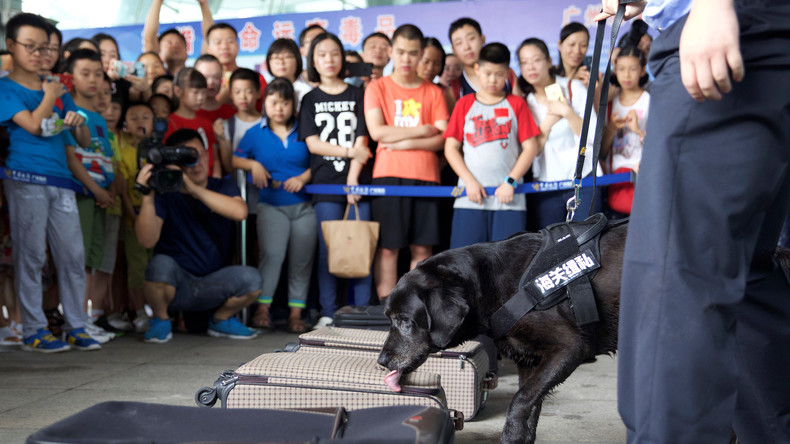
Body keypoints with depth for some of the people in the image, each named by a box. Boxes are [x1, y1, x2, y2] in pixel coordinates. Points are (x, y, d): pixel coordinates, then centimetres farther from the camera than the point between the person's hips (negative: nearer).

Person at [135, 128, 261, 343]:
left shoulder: (223, 187, 2)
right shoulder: (164, 193, -4)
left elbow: (239, 212, -23)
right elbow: (147, 240, -18)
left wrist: (193, 188, -29)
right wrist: (147, 196, -29)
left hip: (214, 285, 2)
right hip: (174, 284, -1)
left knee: (250, 277, -27)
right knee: (160, 264, -33)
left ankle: (221, 319, 7)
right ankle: (161, 320, -2)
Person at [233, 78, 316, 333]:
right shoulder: (255, 134, 8)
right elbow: (235, 160, 12)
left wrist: (303, 178, -9)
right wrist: (254, 165, -6)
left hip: (303, 204, 1)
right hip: (271, 204, -1)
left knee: (302, 259, 2)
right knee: (272, 253, -19)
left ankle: (296, 313, 11)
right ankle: (262, 307, -8)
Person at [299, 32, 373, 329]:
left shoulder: (356, 95, 10)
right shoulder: (310, 100, 12)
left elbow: (361, 140, 1)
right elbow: (312, 143, 1)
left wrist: (353, 178, -10)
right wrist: (350, 151, -8)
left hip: (356, 181, 0)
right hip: (325, 184, 0)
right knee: (328, 249, 1)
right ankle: (327, 313, 8)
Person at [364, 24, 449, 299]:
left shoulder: (432, 92, 14)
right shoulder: (377, 88, 9)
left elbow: (444, 138, 2)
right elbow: (377, 132, -6)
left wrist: (404, 142, -9)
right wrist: (423, 130, -2)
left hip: (426, 177, 2)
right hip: (388, 176, -2)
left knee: (422, 248, 1)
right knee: (387, 247, -3)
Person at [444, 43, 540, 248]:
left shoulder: (516, 104, 11)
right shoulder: (465, 104, 11)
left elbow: (530, 148, 4)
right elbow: (451, 148, 6)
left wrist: (511, 181, -7)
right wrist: (469, 182, -6)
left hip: (509, 198, 0)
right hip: (470, 198, 0)